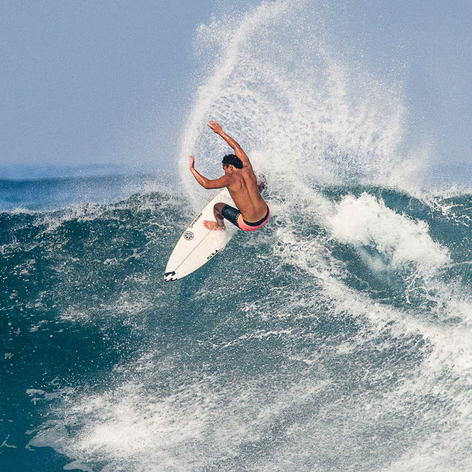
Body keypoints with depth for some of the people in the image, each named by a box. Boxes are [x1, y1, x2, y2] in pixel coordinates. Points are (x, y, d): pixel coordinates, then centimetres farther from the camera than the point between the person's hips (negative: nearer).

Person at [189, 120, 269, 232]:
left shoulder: (230, 179, -18)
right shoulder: (247, 169, -1)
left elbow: (207, 184, -25)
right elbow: (236, 147, 13)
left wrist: (192, 168, -14)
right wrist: (221, 133, 21)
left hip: (249, 225, -5)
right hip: (266, 216, 5)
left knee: (218, 207, 18)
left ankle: (220, 226, 49)